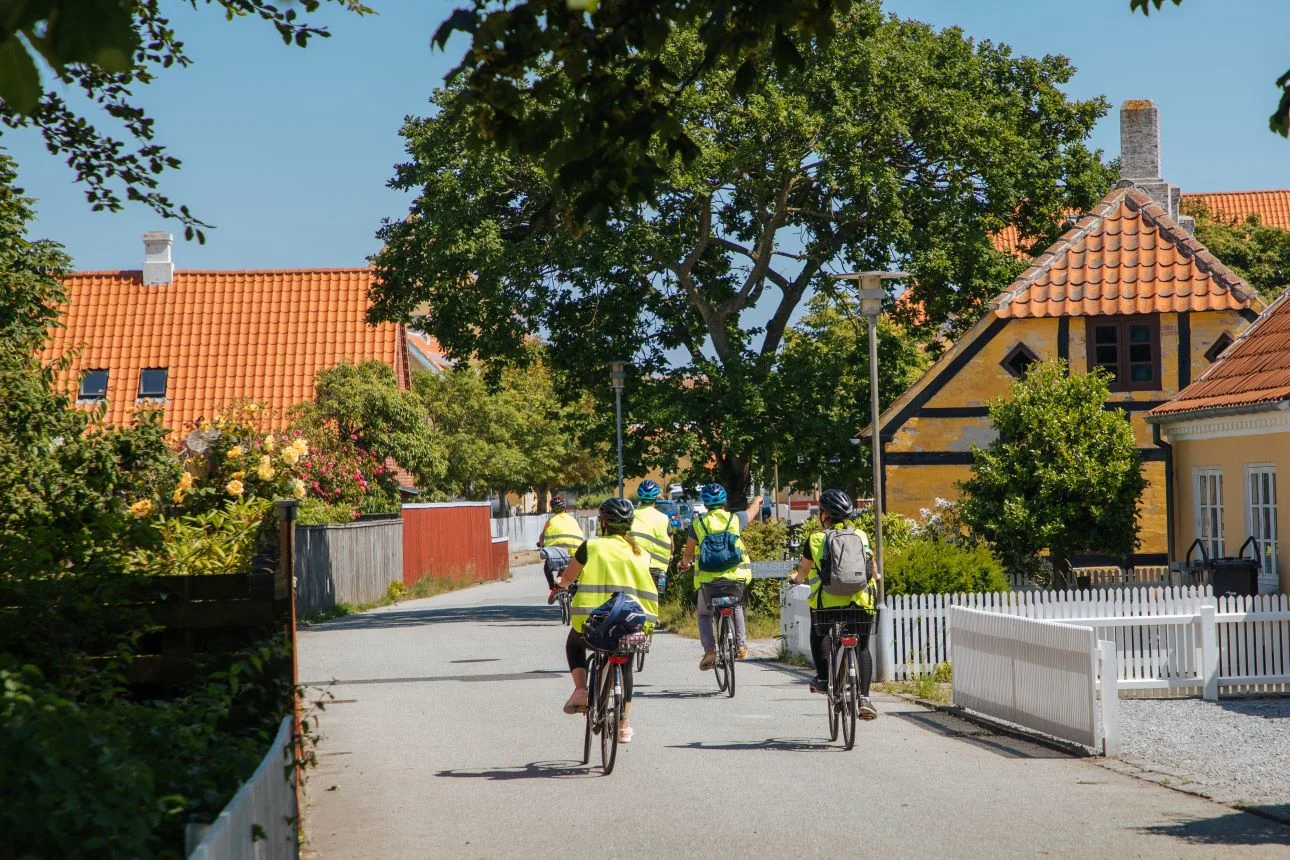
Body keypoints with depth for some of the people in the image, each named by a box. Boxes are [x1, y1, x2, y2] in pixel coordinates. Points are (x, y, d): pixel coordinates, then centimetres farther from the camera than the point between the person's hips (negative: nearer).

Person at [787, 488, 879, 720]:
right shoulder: (861, 536, 9)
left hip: (826, 601, -1)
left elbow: (803, 571, 16)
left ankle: (823, 679, 18)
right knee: (862, 648, 14)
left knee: (818, 635, 28)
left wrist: (795, 578, 40)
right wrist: (873, 579, 44)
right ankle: (863, 697, 3)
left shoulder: (815, 540, 3)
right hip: (860, 602, 1)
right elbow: (873, 571, 20)